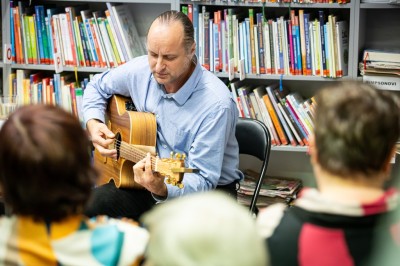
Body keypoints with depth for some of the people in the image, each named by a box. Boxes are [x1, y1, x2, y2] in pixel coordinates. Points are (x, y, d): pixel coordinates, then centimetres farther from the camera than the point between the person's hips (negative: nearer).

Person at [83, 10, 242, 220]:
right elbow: (98, 87, 14)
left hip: (209, 188, -5)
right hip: (150, 178, 5)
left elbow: (202, 179, -26)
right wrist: (93, 123, -5)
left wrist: (162, 189, -45)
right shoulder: (141, 70, -8)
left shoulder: (216, 104, -27)